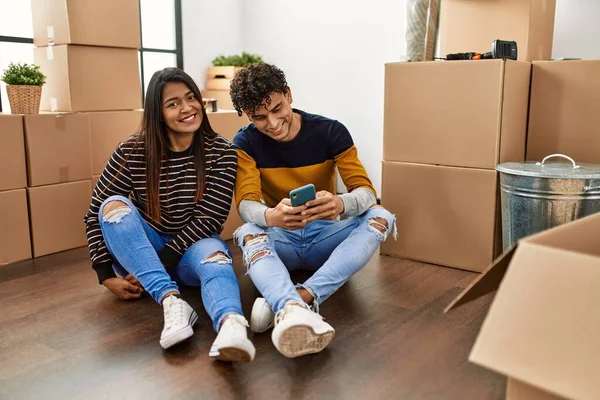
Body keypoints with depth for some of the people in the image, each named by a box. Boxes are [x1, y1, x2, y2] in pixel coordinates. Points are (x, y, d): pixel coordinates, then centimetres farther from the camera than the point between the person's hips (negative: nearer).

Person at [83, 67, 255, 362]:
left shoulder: (221, 152, -10)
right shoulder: (133, 151, -9)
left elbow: (208, 218, -14)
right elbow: (96, 213, -6)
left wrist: (161, 261, -20)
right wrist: (107, 274, -14)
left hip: (192, 250, -1)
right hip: (142, 250, 2)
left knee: (214, 256, -35)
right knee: (114, 206, -27)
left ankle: (231, 325, -68)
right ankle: (172, 302, -41)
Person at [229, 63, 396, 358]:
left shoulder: (331, 132, -8)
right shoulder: (245, 142, -7)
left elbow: (366, 191, -17)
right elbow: (246, 204, -21)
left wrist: (341, 204, -43)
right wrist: (272, 217, -47)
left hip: (325, 235, 1)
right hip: (280, 238, 0)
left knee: (380, 217, -28)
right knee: (248, 233, -33)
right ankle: (296, 312, -64)